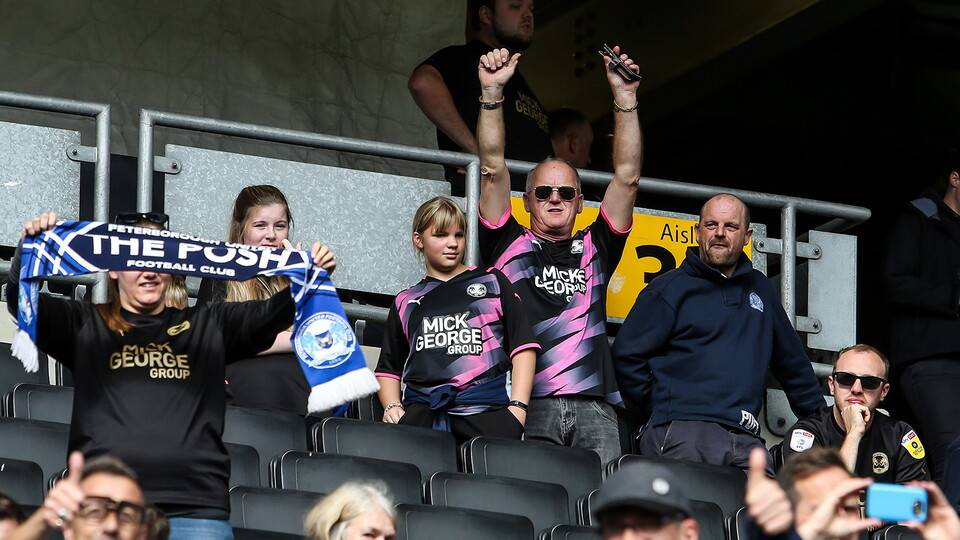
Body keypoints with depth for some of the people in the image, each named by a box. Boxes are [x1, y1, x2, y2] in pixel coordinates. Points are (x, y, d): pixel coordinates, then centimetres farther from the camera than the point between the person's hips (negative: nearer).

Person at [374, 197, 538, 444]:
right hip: (422, 411, 1)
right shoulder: (406, 302, 25)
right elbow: (389, 368, 26)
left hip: (486, 410, -1)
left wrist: (518, 406, 0)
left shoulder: (492, 282, 19)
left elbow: (523, 346, 12)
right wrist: (392, 406, 6)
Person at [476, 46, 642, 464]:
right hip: (527, 405, -2)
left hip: (593, 406, 2)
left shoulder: (595, 249, 23)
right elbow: (493, 171, 9)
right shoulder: (509, 243, 17)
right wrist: (492, 92, 2)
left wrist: (624, 99, 10)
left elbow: (627, 177, 16)